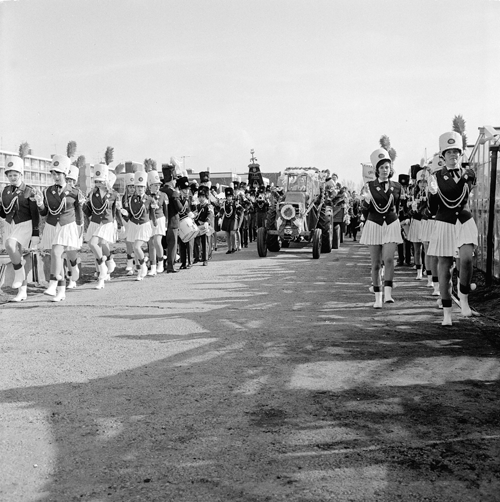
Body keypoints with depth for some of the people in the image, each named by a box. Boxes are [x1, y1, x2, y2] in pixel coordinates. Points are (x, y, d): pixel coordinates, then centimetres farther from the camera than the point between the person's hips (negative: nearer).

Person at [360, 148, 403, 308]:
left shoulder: (396, 187, 6)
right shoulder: (369, 186, -1)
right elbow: (365, 210, 0)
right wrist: (367, 200, -19)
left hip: (392, 225, 1)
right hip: (374, 225, -1)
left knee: (389, 259, -17)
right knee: (376, 264, 3)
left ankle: (388, 293, -16)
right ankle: (377, 297, 10)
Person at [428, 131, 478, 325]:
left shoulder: (468, 174, 6)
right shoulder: (436, 176, 2)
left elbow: (464, 196, 2)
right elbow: (433, 208, 0)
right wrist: (432, 193, -20)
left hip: (465, 222, 1)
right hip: (444, 223, 0)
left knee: (466, 258, -23)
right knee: (444, 267, 0)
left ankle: (463, 297, 0)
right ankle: (446, 313, 8)